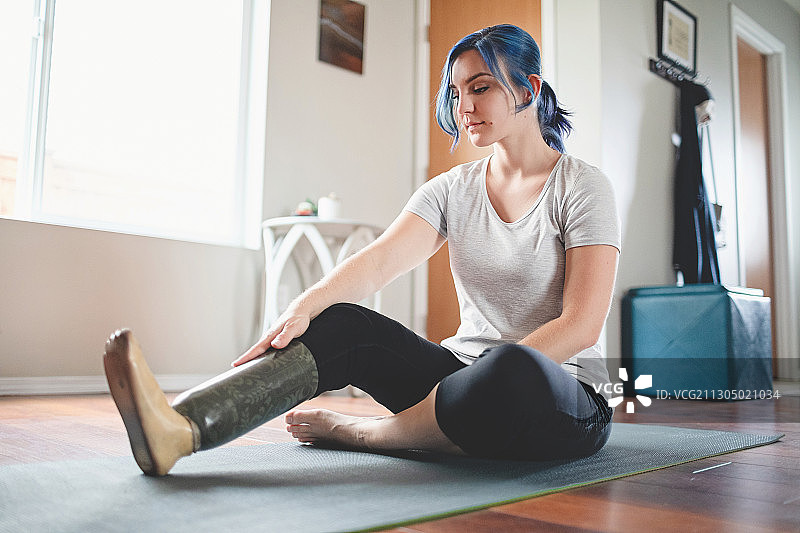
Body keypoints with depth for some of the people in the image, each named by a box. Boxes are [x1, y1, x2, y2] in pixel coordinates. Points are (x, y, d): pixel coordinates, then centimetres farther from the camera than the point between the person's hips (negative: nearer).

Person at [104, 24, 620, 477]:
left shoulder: (582, 185, -6)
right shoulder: (451, 190, 6)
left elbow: (581, 325, -14)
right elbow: (378, 261, -11)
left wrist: (498, 375, -25)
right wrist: (305, 305, -29)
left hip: (567, 403, -3)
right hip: (464, 370, 4)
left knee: (513, 369, -41)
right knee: (344, 323, -22)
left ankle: (355, 431, -17)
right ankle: (179, 427, -42)